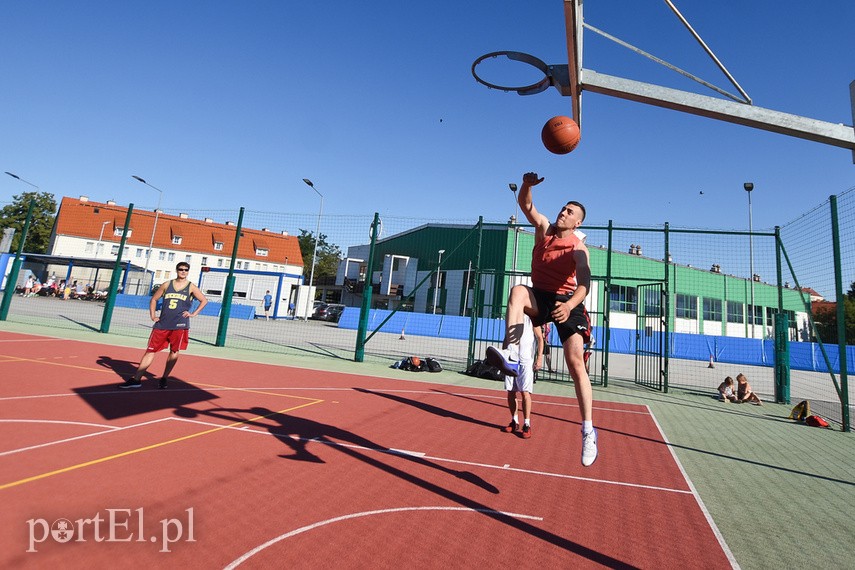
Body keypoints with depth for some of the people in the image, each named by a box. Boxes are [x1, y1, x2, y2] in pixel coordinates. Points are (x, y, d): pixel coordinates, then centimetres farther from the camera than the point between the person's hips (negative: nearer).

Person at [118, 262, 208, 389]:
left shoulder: (191, 287, 1)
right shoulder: (167, 285, 9)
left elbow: (204, 300, 3)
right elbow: (154, 299, 19)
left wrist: (193, 313, -5)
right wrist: (152, 315, 8)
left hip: (179, 325, -2)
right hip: (162, 324, 3)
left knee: (174, 352, 3)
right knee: (150, 350, 3)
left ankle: (164, 378, 16)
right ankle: (136, 379, 8)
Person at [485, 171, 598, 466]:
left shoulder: (578, 249, -8)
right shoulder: (544, 228, 5)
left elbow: (584, 283, -23)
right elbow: (525, 203, 1)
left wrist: (569, 305, -43)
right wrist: (527, 185, -22)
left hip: (567, 302, -3)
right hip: (539, 297, 3)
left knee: (576, 362, -16)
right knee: (518, 290, -34)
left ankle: (588, 430, -8)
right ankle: (511, 356, -51)